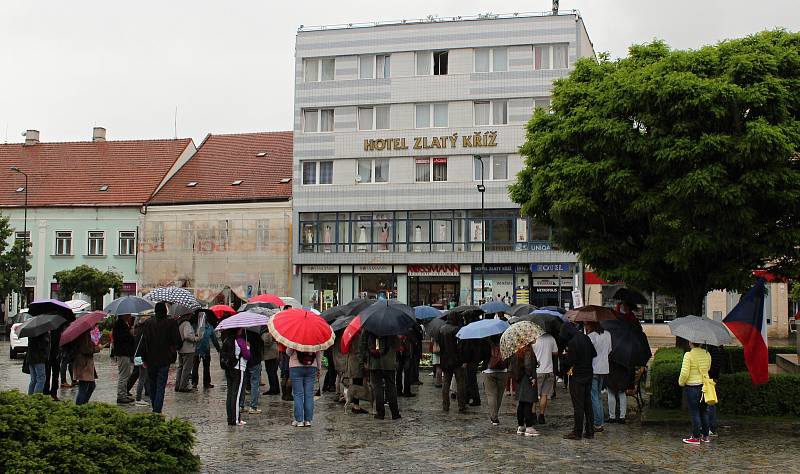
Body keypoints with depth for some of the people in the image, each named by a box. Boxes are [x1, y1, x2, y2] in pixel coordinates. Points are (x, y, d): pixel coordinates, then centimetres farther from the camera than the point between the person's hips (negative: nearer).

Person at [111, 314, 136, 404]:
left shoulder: (126, 323, 18)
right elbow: (118, 337, -24)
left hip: (127, 353, 11)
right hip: (122, 353, -11)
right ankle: (121, 396, -3)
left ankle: (124, 395, 22)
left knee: (127, 374, 15)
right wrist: (129, 333, -21)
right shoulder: (118, 324, -13)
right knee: (123, 375, -7)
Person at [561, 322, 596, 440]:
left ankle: (577, 432, 2)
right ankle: (590, 431, 16)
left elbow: (570, 361, -18)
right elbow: (594, 354, 13)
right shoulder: (586, 338, 6)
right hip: (588, 375, 8)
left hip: (577, 377, -8)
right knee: (588, 404, 12)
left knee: (578, 405, -2)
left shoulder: (573, 342, -19)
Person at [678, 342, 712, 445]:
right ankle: (705, 436, 22)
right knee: (704, 411, 15)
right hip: (705, 385, 6)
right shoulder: (707, 354, 2)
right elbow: (708, 368, 15)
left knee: (694, 412, 1)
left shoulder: (688, 355, -17)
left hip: (692, 386, -6)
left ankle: (696, 437, 6)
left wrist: (681, 382, -1)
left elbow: (684, 373, -18)